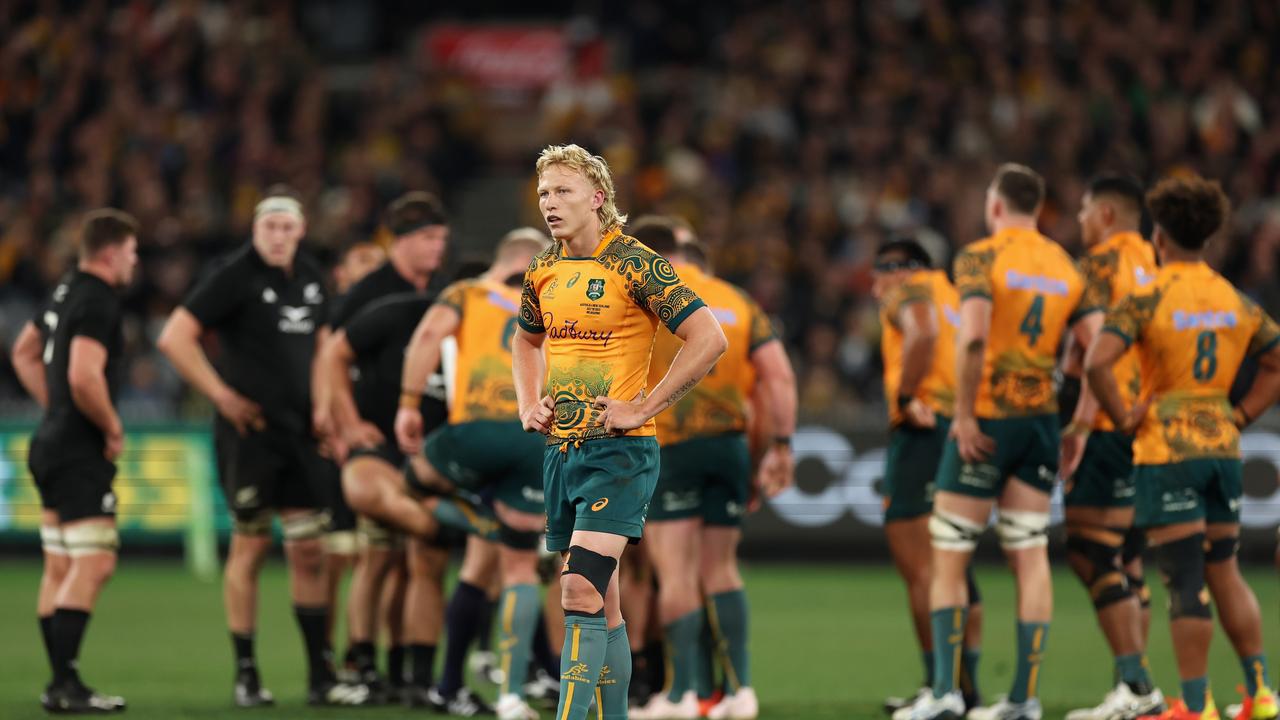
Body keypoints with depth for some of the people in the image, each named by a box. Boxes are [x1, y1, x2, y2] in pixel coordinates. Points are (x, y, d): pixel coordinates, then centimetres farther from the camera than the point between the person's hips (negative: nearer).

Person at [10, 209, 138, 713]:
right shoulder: (97, 302, -16)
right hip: (81, 452, -10)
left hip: (52, 443, 10)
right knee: (94, 564, -11)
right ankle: (64, 685, -16)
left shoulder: (66, 291, 14)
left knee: (60, 568, 10)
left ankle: (61, 681, 12)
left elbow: (24, 353, 27)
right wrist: (113, 429, -13)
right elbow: (84, 377, -28)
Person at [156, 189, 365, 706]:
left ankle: (321, 676, 8)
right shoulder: (235, 275, -10)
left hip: (298, 432, 6)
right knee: (249, 547, -1)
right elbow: (174, 338, -13)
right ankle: (246, 675, 7)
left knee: (310, 549, 4)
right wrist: (223, 396, -13)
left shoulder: (310, 277, 10)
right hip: (249, 431, -6)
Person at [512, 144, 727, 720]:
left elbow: (709, 338, -16)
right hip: (560, 450, 7)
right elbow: (526, 340, 31)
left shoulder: (634, 264, -11)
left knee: (581, 593, -18)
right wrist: (530, 404, 13)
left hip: (619, 451, -7)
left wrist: (643, 409, -15)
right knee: (601, 603, 11)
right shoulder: (542, 272, 9)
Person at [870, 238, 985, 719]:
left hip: (925, 428, -9)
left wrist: (905, 396, -15)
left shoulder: (909, 289, 2)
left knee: (919, 566, -10)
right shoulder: (952, 297, 27)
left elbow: (924, 333, -20)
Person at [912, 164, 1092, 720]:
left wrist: (962, 414, -17)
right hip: (1041, 418, 5)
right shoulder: (1067, 268, 9)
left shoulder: (980, 257, -8)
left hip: (986, 422, -5)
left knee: (949, 557, 3)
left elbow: (972, 338, -23)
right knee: (1030, 557, 6)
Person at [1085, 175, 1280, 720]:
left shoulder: (1146, 299, -9)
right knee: (1225, 573, 16)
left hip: (1166, 450, -5)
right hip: (1222, 448, 5)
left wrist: (1123, 418, -10)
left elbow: (1097, 362, -22)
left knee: (1185, 581, -4)